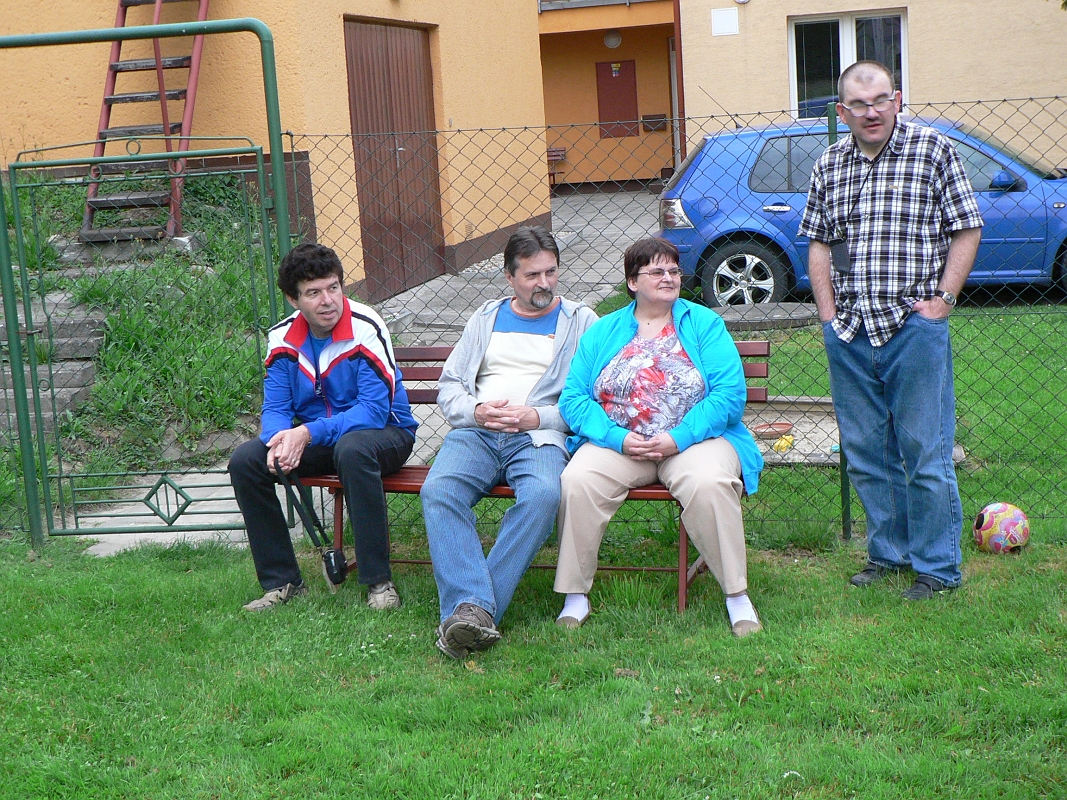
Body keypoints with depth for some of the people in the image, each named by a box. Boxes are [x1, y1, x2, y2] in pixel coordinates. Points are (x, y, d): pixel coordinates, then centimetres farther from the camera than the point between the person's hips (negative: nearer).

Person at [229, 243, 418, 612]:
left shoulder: (366, 329, -19)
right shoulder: (282, 337, -2)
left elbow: (374, 411, -24)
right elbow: (275, 408, -2)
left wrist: (307, 434, -33)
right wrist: (280, 439, -27)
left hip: (384, 433, -5)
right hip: (312, 439, 5)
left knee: (352, 448, -39)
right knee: (245, 460, -16)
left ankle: (379, 581, -28)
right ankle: (282, 582, -5)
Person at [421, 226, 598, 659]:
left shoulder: (580, 322, 15)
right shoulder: (486, 318, 25)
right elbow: (448, 385, 19)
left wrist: (536, 416, -10)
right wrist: (476, 409, -3)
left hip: (540, 435, -2)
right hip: (476, 431, 3)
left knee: (543, 494, -36)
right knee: (439, 490, -30)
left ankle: (467, 608, -36)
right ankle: (473, 608, -40)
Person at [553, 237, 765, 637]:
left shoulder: (704, 324, 9)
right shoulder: (603, 332, 14)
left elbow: (730, 394, -4)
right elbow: (573, 399, 4)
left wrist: (677, 438, -16)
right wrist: (619, 438, -14)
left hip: (694, 438, -1)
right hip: (618, 442, 1)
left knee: (710, 484, -34)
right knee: (577, 481, -28)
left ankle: (738, 595, -19)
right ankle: (575, 596, -15)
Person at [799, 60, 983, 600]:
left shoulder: (933, 150, -1)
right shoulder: (829, 164, 10)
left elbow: (966, 230, 0)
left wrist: (943, 299, -8)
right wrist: (828, 312, 5)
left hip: (914, 327, -4)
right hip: (848, 333, 4)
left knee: (925, 451, -2)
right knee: (866, 453, 11)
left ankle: (937, 567, 9)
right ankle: (888, 551, 26)